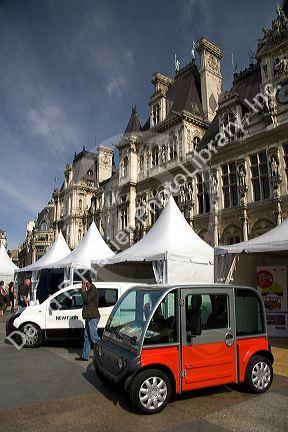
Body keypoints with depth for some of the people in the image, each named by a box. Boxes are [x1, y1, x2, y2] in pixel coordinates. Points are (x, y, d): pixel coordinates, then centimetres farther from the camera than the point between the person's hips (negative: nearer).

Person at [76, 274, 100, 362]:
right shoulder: (89, 289, 16)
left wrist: (83, 290, -14)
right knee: (87, 337, 14)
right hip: (89, 317, 10)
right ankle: (85, 356, 21)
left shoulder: (93, 289, -13)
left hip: (93, 317, -10)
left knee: (94, 337, -6)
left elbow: (87, 299, -21)